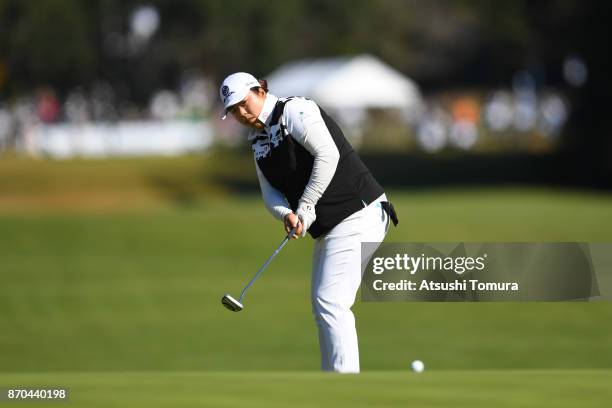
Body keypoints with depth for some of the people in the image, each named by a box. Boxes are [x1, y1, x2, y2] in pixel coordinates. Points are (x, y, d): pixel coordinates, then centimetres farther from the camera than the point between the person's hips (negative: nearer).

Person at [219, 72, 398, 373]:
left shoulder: (294, 110, -11)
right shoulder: (259, 143, 16)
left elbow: (328, 156, -23)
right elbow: (270, 193, 10)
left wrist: (305, 208, -19)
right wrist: (287, 214, -13)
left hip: (358, 213, -10)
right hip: (327, 229, 10)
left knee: (331, 302, -18)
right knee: (321, 305, 16)